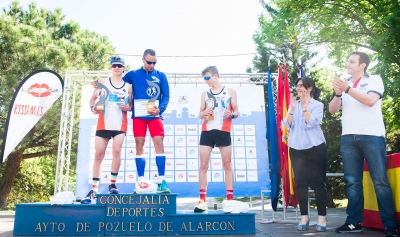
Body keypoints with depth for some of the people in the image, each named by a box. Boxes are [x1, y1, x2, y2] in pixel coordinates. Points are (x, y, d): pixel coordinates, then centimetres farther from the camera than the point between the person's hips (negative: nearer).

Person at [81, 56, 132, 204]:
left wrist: (128, 107, -6)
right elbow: (92, 99, 8)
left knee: (116, 150, -14)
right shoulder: (102, 82, 8)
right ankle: (94, 190, 7)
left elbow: (131, 105, 17)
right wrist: (93, 108, -12)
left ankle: (113, 184, 3)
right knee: (98, 155, 0)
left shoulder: (128, 87, 10)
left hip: (120, 125, 0)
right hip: (103, 124, 0)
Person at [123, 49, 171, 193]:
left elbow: (166, 96, 4)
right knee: (139, 145, 0)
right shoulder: (133, 75, 8)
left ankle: (161, 180, -4)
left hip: (155, 115, 0)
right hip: (138, 115, 0)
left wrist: (159, 109, -12)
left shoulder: (161, 76, 9)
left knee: (159, 143, -8)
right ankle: (141, 180, 7)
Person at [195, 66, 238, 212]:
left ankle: (230, 199, 7)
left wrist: (231, 114, -16)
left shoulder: (230, 92, 8)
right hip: (207, 131, 3)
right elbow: (200, 115, 15)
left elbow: (236, 112, 6)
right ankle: (202, 200, 3)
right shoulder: (205, 94, 15)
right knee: (203, 165, -2)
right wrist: (203, 113, -7)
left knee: (227, 165, 2)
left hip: (223, 131, -2)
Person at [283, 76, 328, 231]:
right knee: (300, 182, 3)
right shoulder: (293, 105, 11)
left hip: (315, 147, -3)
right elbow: (288, 125, 1)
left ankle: (322, 217, 9)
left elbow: (311, 123, -14)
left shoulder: (317, 105, 1)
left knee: (318, 181, 1)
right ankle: (304, 216, 11)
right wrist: (292, 108, -8)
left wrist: (305, 105, -12)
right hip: (296, 148, 4)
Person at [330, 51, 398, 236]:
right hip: (348, 138, 4)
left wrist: (348, 89, -15)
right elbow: (332, 110, 11)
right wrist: (338, 94, -7)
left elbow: (370, 101, -11)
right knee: (352, 182, 2)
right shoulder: (344, 84, 19)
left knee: (380, 181, -5)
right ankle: (354, 222, 6)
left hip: (372, 136, -4)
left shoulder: (374, 80, 8)